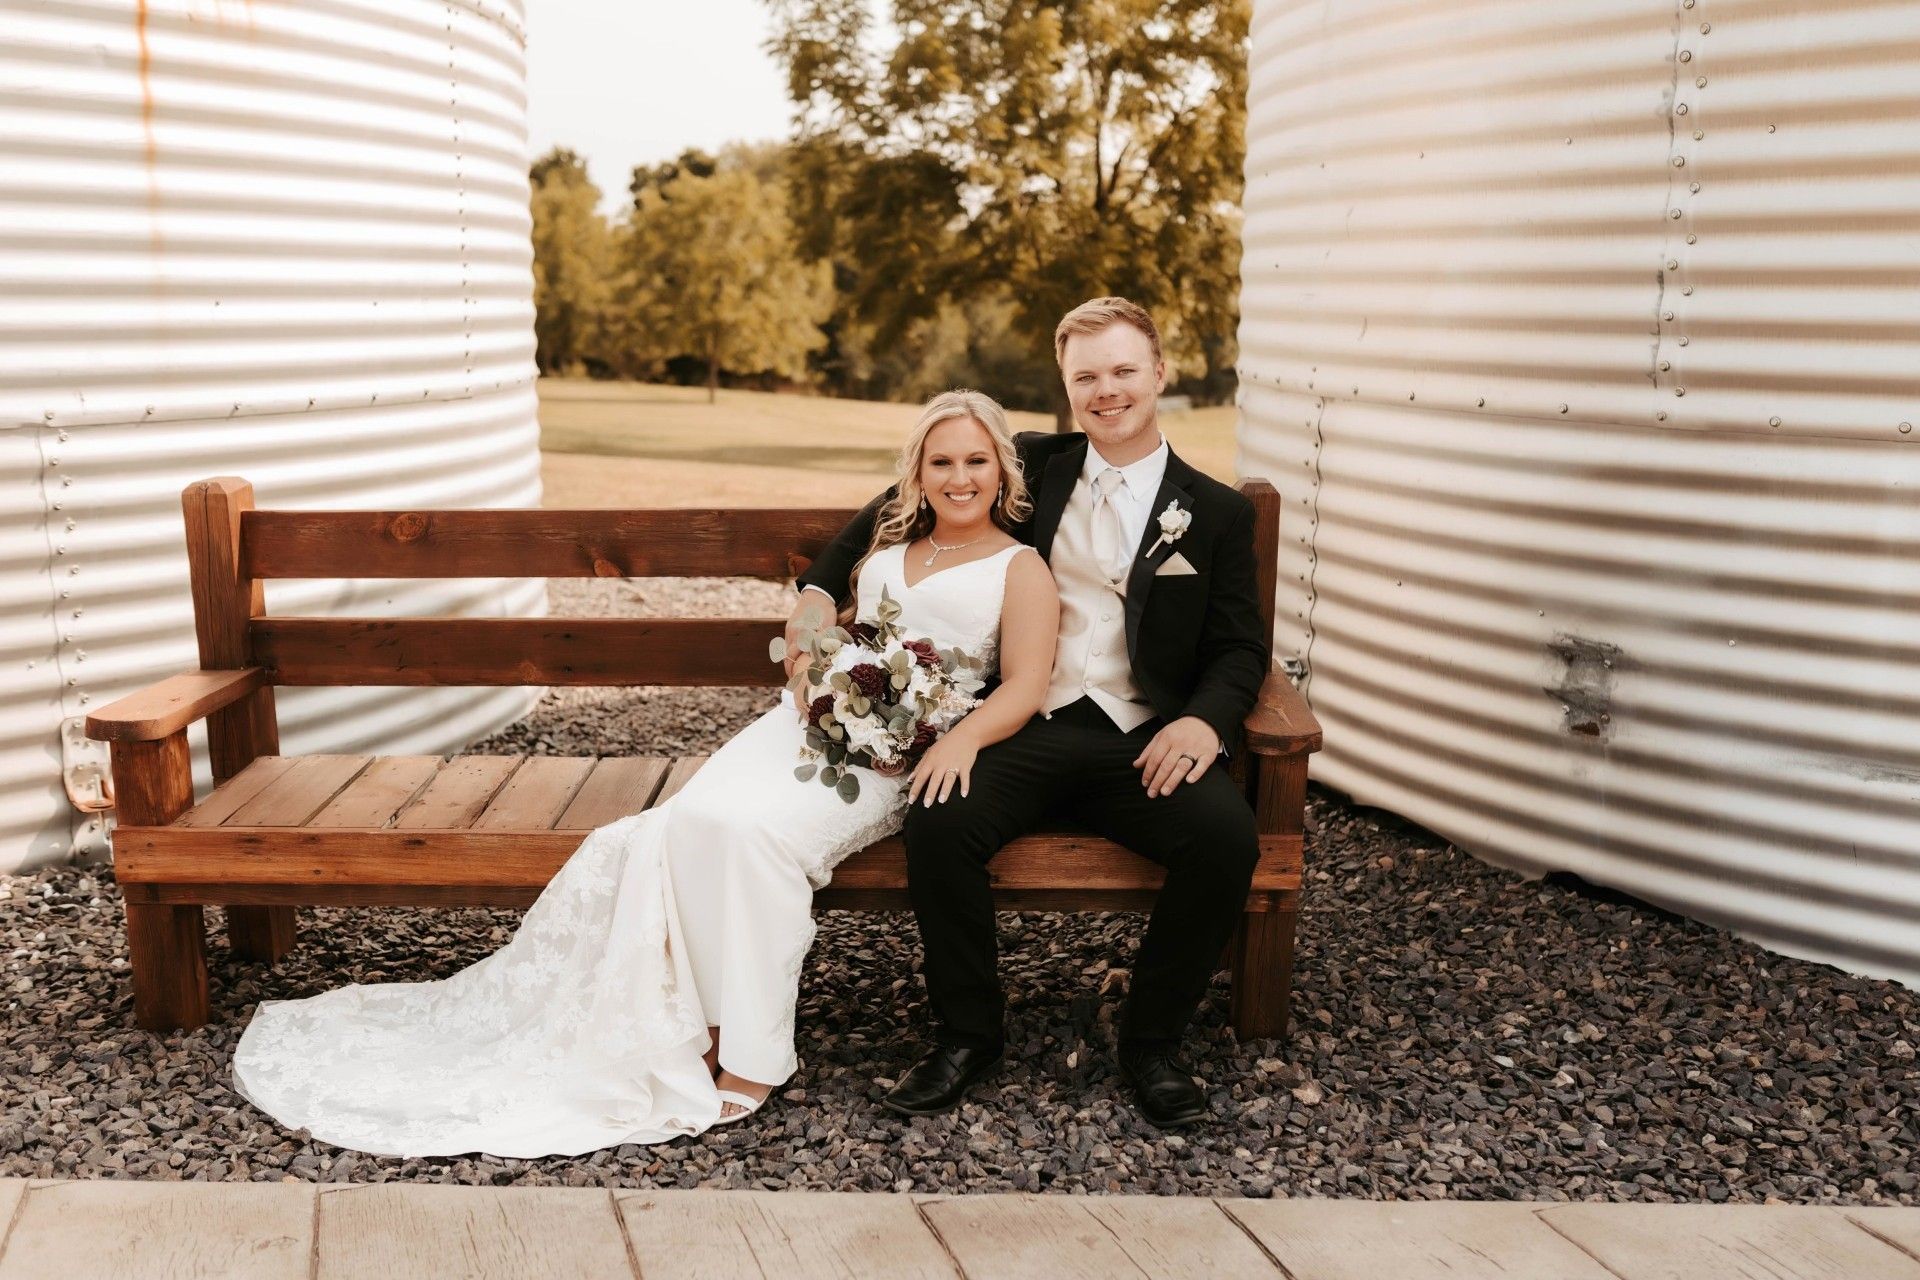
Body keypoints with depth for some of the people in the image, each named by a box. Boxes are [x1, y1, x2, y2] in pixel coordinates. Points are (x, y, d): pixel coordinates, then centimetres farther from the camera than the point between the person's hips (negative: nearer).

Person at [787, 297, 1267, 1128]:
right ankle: (967, 1031, -3)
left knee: (1227, 839, -29)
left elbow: (1240, 649, 8)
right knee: (938, 825, -29)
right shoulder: (1033, 467, 14)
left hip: (1142, 742, 0)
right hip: (1025, 731, 1)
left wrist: (1205, 719, -14)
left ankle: (1152, 1041, -4)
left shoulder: (1217, 513, 12)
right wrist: (819, 589, 11)